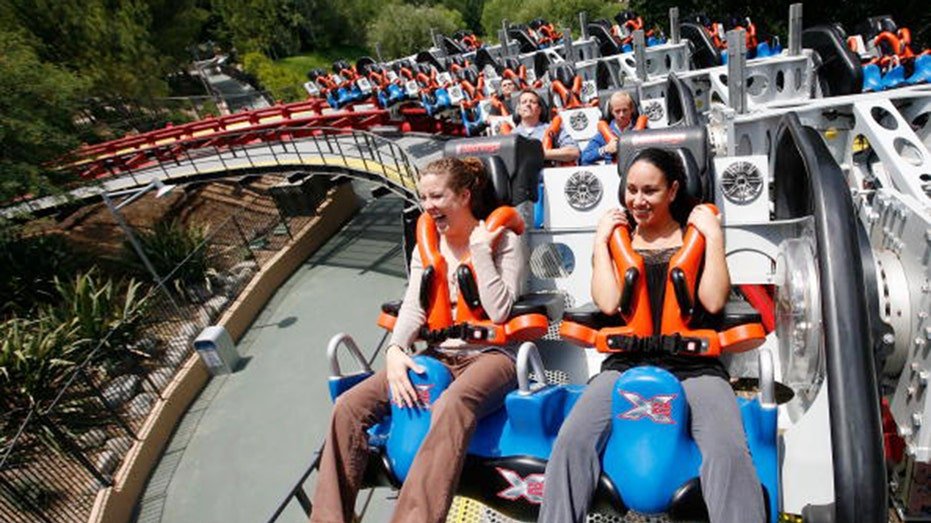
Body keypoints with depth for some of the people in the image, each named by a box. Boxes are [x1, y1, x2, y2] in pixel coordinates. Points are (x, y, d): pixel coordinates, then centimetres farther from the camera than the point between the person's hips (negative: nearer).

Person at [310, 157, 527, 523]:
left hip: (489, 355, -5)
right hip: (437, 355, 5)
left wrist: (480, 248, -12)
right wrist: (395, 349, -17)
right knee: (349, 406, -15)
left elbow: (499, 311, -13)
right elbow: (413, 307, 2)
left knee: (450, 408, -40)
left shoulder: (502, 240, -1)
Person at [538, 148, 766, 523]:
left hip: (693, 365, 0)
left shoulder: (697, 235, 14)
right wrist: (600, 240, 4)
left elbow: (713, 302, -3)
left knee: (731, 453, -30)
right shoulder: (617, 238, 16)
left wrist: (714, 236, 0)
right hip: (627, 361, 1)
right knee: (571, 441, -25)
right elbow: (608, 304, -3)